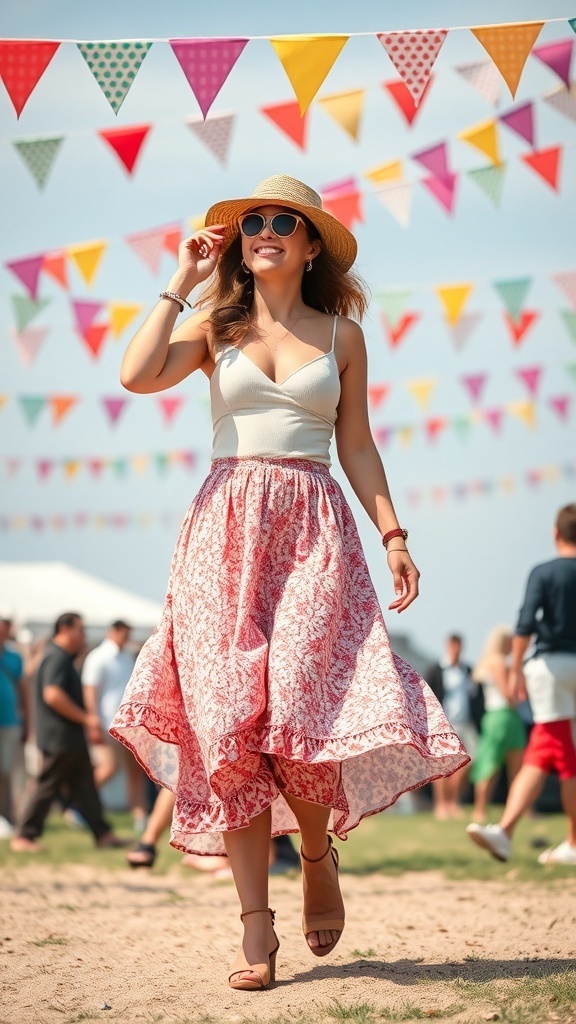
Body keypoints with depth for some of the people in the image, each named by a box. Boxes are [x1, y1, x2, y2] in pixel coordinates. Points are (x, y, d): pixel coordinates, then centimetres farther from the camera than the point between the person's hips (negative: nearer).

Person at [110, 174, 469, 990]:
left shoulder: (341, 334, 12)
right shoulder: (216, 326, 11)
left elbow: (357, 445, 13)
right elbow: (137, 375, -7)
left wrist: (393, 532, 4)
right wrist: (180, 283, 1)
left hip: (313, 530, 0)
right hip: (228, 528, 1)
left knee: (300, 708, -14)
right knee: (231, 719, -6)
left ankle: (319, 853, 18)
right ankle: (256, 927, -3)